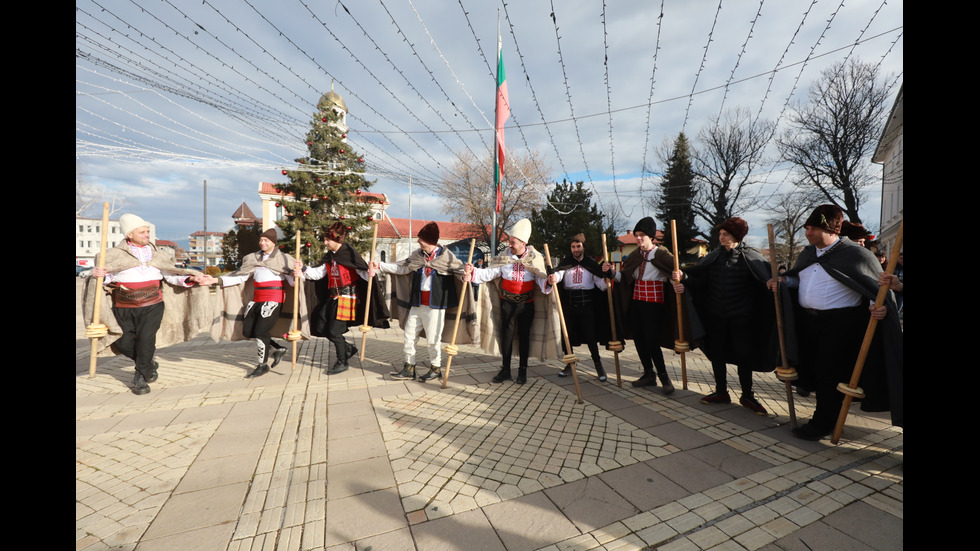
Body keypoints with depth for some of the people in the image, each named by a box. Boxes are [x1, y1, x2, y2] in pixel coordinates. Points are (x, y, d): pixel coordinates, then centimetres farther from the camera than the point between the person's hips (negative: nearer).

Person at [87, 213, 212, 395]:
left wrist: (192, 279, -9)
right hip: (124, 308, 1)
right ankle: (148, 363, 30)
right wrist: (101, 275, -17)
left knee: (146, 339, -10)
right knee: (123, 343, 0)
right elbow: (109, 277, 6)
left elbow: (172, 276, 7)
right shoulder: (115, 254, 4)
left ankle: (141, 377, 7)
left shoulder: (158, 255, 8)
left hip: (152, 306, -1)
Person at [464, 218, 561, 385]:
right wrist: (472, 273, -24)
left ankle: (522, 371, 22)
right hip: (507, 303, 1)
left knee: (524, 335, 7)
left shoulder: (535, 259, -6)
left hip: (527, 304, -1)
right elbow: (488, 273, -8)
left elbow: (542, 280, -10)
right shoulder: (504, 258, -4)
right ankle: (505, 369, 21)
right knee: (506, 335, 6)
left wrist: (549, 282, -32)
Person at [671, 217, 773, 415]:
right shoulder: (714, 256, 3)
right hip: (716, 315, 3)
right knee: (716, 354, 11)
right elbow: (698, 277, 1)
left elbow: (769, 276, -11)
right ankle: (721, 392, 27)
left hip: (740, 316, -3)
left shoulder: (750, 256, -6)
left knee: (744, 354, 5)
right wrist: (683, 277, -17)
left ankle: (747, 395, 24)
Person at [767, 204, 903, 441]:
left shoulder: (854, 254, -7)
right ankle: (828, 415, 32)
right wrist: (782, 283, 1)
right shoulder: (806, 254, 11)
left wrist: (880, 307, -23)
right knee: (815, 370, 14)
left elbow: (878, 287, -5)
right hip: (807, 321, 6)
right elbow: (797, 279, 21)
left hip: (840, 324, -6)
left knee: (829, 373, 0)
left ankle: (822, 423, 14)